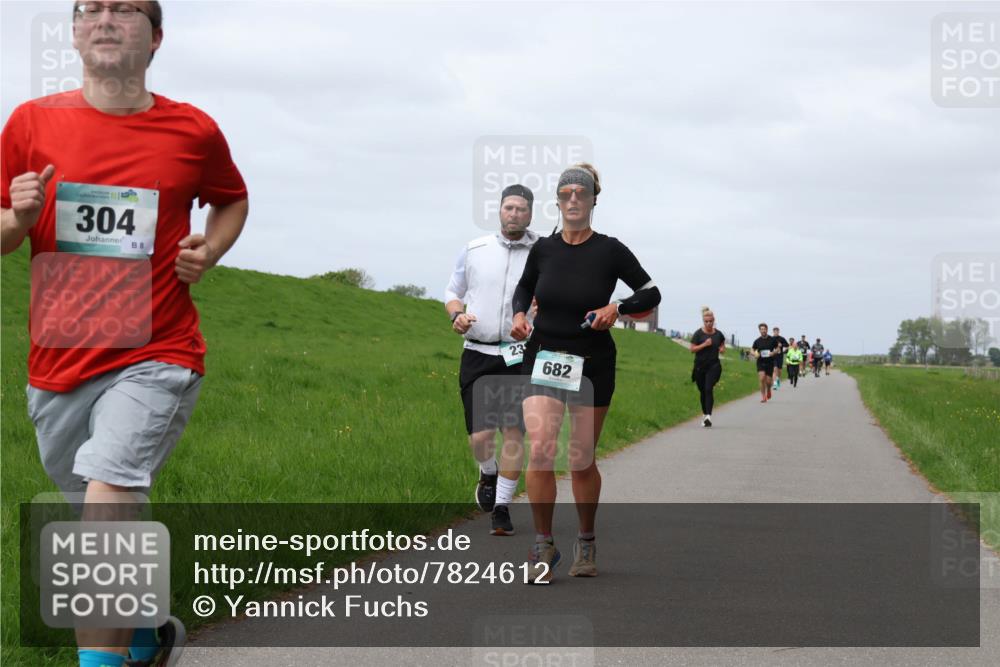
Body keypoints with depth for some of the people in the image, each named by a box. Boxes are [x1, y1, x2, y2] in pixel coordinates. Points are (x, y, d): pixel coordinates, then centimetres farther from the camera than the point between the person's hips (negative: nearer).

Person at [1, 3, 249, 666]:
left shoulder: (193, 131, 0)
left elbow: (232, 199, 21)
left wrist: (209, 251, 1)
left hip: (155, 356, -3)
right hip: (58, 362, 3)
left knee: (107, 495, -24)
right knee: (107, 523, 16)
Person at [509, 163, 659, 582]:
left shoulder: (610, 251, -5)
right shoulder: (543, 249, 2)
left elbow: (650, 293, 3)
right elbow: (524, 287, 21)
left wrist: (617, 308, -15)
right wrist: (519, 314, 2)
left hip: (592, 365, -1)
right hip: (543, 358, 1)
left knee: (582, 461, 5)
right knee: (541, 450, -16)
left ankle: (586, 543, 25)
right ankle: (544, 545, -5)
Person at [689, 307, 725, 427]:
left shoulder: (718, 334, 4)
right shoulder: (698, 334, -3)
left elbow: (723, 347, 18)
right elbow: (692, 349, -6)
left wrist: (722, 350, -5)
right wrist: (704, 345, -17)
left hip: (713, 365, -1)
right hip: (700, 366, 1)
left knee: (708, 389, -16)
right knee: (702, 391, 10)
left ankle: (708, 416, -24)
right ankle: (704, 414, 28)